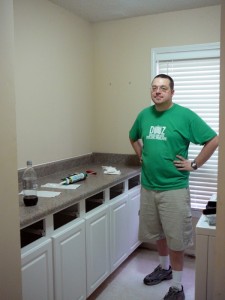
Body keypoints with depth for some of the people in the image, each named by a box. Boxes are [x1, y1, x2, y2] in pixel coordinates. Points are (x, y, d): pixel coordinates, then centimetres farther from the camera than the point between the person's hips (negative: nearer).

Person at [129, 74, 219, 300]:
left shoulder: (185, 115, -11)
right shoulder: (144, 115, 5)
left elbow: (213, 140, -8)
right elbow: (133, 137, 24)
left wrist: (194, 165, -9)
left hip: (174, 189, -5)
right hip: (148, 186, 5)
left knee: (175, 239, 4)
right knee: (157, 233, 20)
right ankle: (164, 268, 43)